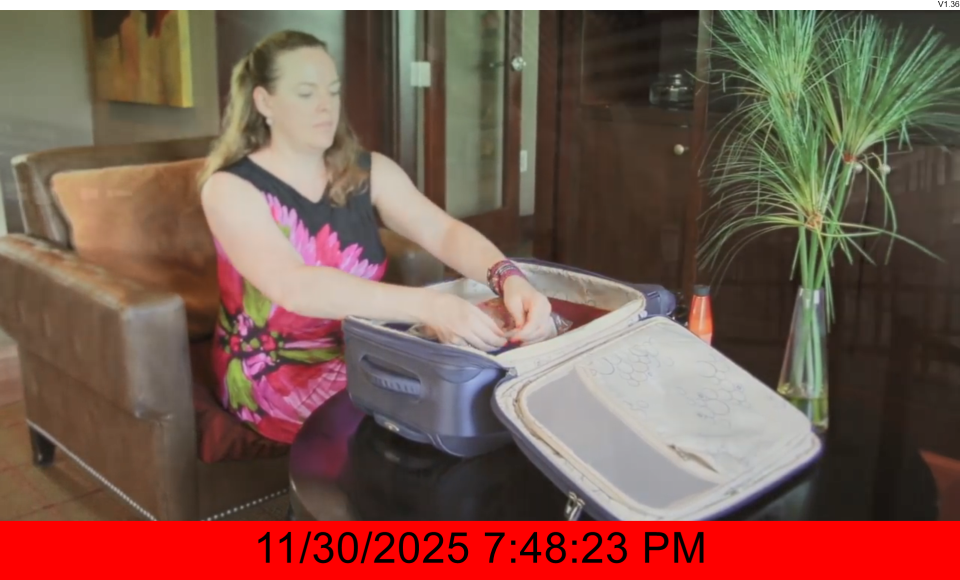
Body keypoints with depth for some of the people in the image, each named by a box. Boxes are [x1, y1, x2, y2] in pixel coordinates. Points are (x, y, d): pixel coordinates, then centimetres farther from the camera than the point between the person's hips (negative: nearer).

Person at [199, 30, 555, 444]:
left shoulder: (369, 171, 2)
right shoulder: (230, 188, -14)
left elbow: (444, 232, -12)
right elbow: (293, 286, -30)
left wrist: (510, 280, -34)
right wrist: (428, 305, -43)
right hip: (277, 374, -5)